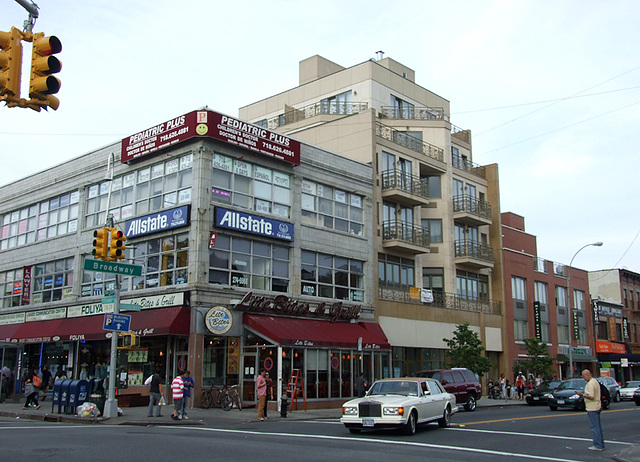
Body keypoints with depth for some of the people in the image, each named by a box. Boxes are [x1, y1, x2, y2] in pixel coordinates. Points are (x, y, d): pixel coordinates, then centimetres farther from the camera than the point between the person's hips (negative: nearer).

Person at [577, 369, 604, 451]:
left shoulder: (590, 384, -19)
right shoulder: (595, 381, 14)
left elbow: (591, 396, -25)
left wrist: (582, 394, -15)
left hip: (592, 408, -10)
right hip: (597, 407, 10)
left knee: (595, 427, -6)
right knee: (598, 426, 13)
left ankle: (597, 445, -4)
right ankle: (601, 444, 18)